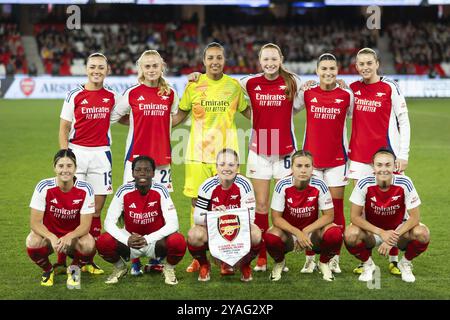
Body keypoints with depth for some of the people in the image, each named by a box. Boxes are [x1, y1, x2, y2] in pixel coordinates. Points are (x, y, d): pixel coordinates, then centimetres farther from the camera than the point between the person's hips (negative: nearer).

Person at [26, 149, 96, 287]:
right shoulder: (44, 187, -19)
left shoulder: (85, 189, -18)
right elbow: (35, 222, -18)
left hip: (74, 236, 0)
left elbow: (85, 225, -17)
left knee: (89, 245, -33)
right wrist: (52, 238, -37)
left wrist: (68, 237, -38)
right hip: (49, 234, 0)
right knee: (32, 242, -33)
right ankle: (47, 270, 2)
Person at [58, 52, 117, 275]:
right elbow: (64, 128, 2)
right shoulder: (74, 96, 0)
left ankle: (88, 260, 11)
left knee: (96, 209, 3)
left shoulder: (111, 97, 7)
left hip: (101, 154, 3)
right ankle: (61, 260, -1)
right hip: (77, 152, -3)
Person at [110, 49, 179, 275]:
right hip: (136, 156, -2)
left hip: (162, 157, 2)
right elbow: (113, 116, 9)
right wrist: (138, 124, 3)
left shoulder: (170, 94, 7)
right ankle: (135, 261, 0)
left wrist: (158, 126, 11)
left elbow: (179, 116, 23)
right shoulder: (132, 93, 0)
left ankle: (156, 260, 12)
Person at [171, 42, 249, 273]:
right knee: (197, 202, 1)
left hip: (226, 153, 0)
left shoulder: (233, 85, 5)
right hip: (198, 154, 0)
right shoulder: (194, 85, 3)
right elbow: (181, 114, 13)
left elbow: (247, 111, 19)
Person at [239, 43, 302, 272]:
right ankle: (261, 257, 8)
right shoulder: (250, 83, 1)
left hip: (285, 150, -1)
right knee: (261, 205, 2)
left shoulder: (292, 82, -1)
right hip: (258, 150, 1)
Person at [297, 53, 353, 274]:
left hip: (337, 160, 0)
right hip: (311, 157, 0)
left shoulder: (346, 96, 1)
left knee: (336, 209, 1)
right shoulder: (307, 94, 2)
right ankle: (310, 258, 9)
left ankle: (334, 258, 10)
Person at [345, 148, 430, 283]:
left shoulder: (404, 184, -22)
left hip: (399, 229, 1)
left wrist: (393, 237, -30)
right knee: (351, 234, -33)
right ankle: (367, 265, 0)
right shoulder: (364, 184, -23)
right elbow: (354, 216, -20)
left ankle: (405, 263, 4)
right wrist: (382, 233, -31)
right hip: (371, 230, -1)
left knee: (422, 233, -29)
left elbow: (415, 217, -18)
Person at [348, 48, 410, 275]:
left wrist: (403, 154, -7)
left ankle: (394, 260, 7)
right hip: (359, 156, 3)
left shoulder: (390, 88, -3)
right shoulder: (352, 89, 8)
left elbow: (404, 121, -2)